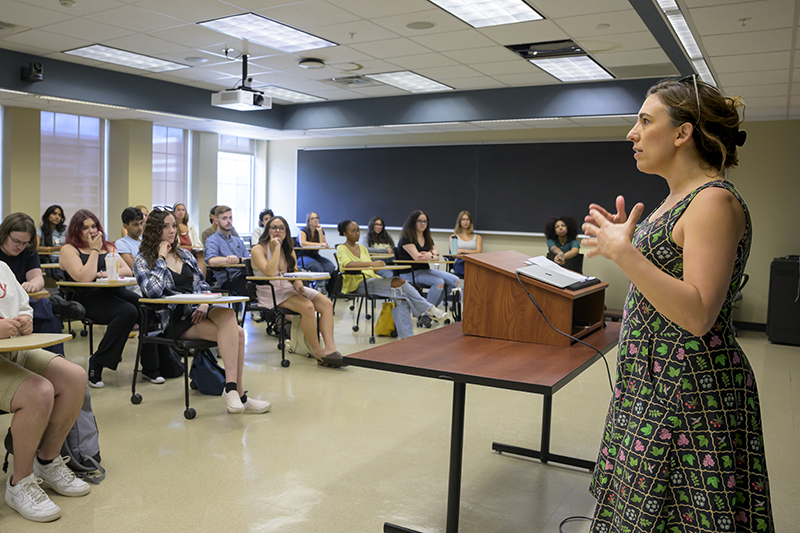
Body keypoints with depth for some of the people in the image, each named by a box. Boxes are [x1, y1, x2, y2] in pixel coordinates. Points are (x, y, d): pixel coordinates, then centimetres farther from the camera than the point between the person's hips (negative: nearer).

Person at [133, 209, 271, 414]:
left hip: (197, 311, 5)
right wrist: (161, 259, -6)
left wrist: (205, 304, -1)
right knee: (235, 332, -29)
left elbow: (203, 285, 20)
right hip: (175, 320, -5)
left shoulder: (185, 255, 21)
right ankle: (238, 393, -28)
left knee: (227, 313, -31)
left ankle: (232, 388, -30)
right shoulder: (143, 261, 4)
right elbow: (153, 291, -15)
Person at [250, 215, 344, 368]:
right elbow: (270, 272, -21)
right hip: (270, 294, -7)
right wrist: (276, 248, -16)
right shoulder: (258, 249, -5)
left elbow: (295, 274, 11)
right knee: (307, 306, -31)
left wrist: (298, 285, -12)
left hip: (289, 288, 7)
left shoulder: (289, 251, 15)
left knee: (327, 304, -18)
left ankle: (330, 348, -27)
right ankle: (318, 352, -19)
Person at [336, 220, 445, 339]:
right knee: (399, 282, -26)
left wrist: (379, 266, -5)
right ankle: (429, 308, -15)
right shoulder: (341, 249, 2)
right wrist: (372, 263, -25)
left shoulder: (362, 248, 23)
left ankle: (405, 335, -25)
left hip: (372, 280, 7)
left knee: (401, 294, -22)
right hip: (357, 284, -7)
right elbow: (347, 264, -21)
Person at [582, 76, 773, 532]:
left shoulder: (714, 202, -18)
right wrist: (625, 243, 10)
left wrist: (625, 254, -25)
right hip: (656, 384, 10)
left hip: (689, 393, -10)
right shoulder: (681, 199, 12)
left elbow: (697, 315, -26)